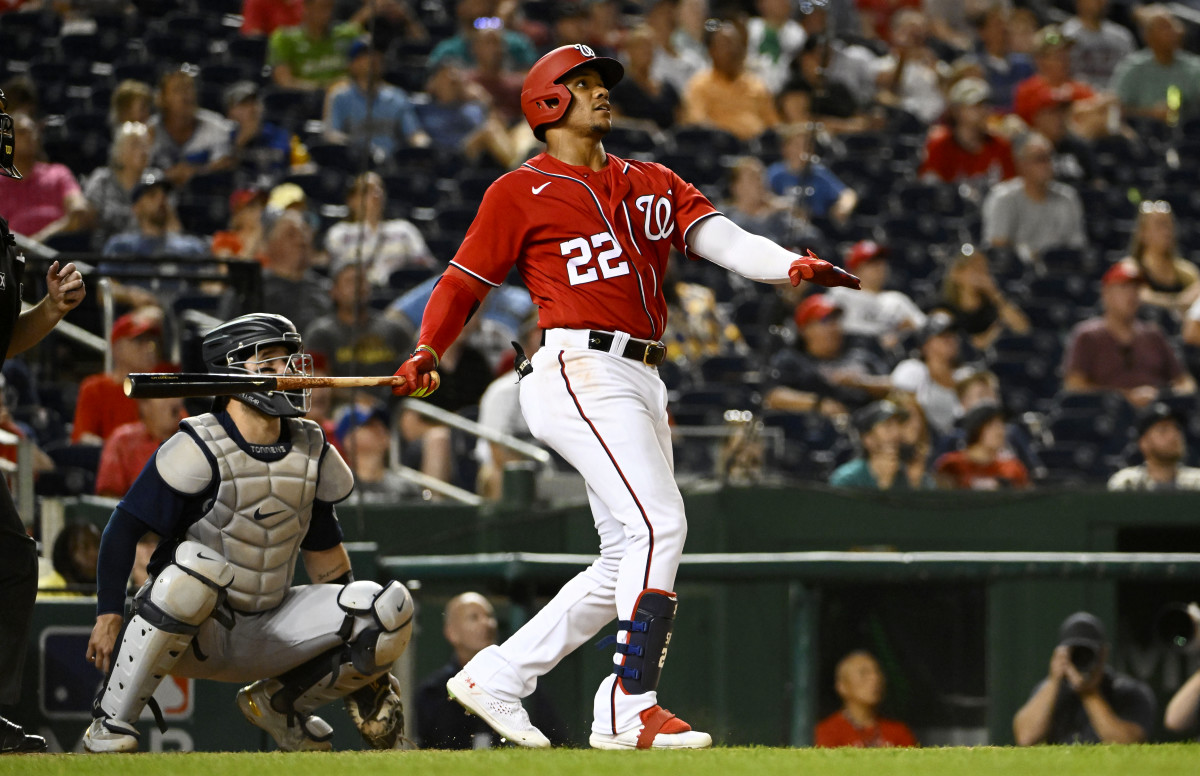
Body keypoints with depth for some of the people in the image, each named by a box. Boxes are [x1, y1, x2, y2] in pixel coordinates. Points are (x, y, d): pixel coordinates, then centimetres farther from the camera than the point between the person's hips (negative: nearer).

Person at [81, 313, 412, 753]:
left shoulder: (311, 453, 5)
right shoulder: (198, 449, -12)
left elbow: (325, 553, 15)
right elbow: (125, 529, -11)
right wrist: (109, 616, -21)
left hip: (266, 639, 5)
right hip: (190, 634, -5)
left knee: (392, 608, -13)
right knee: (195, 563, -39)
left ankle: (278, 703, 8)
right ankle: (110, 724, -25)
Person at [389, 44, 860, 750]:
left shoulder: (654, 184, 19)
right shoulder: (521, 192, 5)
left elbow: (726, 241, 5)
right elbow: (464, 282, 6)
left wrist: (792, 266, -15)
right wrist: (428, 352, -11)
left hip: (643, 385, 8)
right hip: (580, 369, -8)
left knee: (629, 560, 9)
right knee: (659, 525, -20)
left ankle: (496, 678, 19)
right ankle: (628, 711, -19)